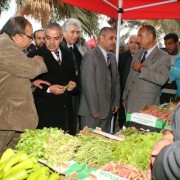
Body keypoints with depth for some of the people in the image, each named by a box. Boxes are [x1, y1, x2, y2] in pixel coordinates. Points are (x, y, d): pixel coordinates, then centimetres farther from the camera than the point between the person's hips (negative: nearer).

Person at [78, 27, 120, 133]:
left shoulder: (112, 57, 15)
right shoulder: (90, 56, -11)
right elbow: (88, 85, -16)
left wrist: (116, 102, 10)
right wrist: (94, 109, -16)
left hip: (109, 109, 7)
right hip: (93, 112, -7)